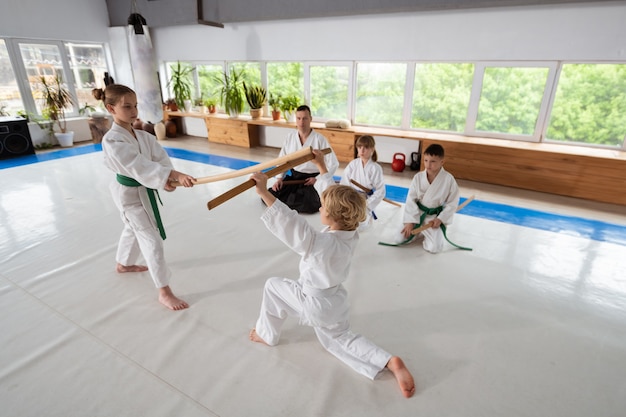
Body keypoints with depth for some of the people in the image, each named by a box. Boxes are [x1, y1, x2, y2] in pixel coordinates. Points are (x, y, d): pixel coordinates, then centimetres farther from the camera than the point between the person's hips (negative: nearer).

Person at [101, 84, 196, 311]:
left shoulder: (143, 136, -2)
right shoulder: (112, 140, -26)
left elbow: (160, 157, -10)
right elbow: (140, 166, -37)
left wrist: (168, 178, -30)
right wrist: (175, 176, -46)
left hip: (144, 190, 8)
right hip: (130, 194, -8)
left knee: (133, 230, 28)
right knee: (152, 240, -7)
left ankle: (124, 264, 56)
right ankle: (164, 292, 2)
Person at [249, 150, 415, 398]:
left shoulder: (323, 244, -36)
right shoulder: (350, 233, -13)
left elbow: (292, 225, -46)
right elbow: (334, 194, -4)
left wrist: (265, 193, -47)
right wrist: (321, 166, 6)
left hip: (314, 303, -7)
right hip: (334, 301, 7)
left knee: (272, 287, 14)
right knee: (341, 341, 25)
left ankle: (266, 334, 33)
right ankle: (390, 362, 5)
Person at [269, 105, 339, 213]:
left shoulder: (320, 139, -13)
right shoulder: (290, 137, -1)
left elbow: (333, 163, -9)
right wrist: (279, 178, -4)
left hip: (312, 179, -4)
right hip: (293, 177, 4)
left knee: (307, 205, -29)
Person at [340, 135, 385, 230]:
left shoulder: (376, 168, -12)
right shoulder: (352, 164, -4)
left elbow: (380, 192, -9)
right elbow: (344, 184, -2)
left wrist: (366, 204, -14)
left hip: (366, 202, -2)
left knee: (359, 226, -24)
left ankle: (368, 215, 12)